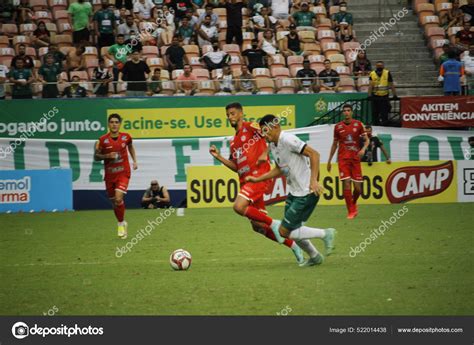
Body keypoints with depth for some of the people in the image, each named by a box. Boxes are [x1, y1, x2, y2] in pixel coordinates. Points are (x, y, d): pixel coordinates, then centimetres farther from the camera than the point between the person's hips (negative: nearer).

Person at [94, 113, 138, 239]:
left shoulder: (126, 137, -2)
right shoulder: (103, 140, -7)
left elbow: (130, 146, 21)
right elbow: (96, 157, 1)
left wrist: (135, 161, 13)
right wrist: (107, 156, -17)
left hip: (123, 173, -1)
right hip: (109, 175, 1)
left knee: (118, 199, -20)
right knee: (114, 202, 10)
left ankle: (121, 224, -1)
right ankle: (122, 223, 33)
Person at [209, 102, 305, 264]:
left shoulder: (250, 127, -2)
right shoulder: (233, 141, 22)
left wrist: (265, 153, -17)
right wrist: (219, 157, 15)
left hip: (258, 176, -9)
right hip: (245, 180, 9)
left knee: (239, 207, -26)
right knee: (258, 226, 5)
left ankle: (274, 224, -12)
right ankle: (294, 246, 14)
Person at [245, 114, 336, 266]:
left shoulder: (287, 140, -18)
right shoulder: (273, 145, 11)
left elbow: (314, 154, -23)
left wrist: (313, 180, -30)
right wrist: (257, 179, 20)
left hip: (307, 193, -9)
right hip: (293, 192, 9)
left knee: (284, 232, -9)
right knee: (292, 231, 14)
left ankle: (325, 234, 1)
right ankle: (315, 257, 33)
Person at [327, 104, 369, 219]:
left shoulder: (358, 124, 4)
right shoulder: (338, 126, 6)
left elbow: (366, 140, 3)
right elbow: (335, 144, 15)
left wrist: (363, 149, -19)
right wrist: (329, 160, 15)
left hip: (355, 158, 0)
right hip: (343, 159, 0)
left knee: (357, 187, -2)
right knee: (346, 184, -12)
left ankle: (354, 204, 29)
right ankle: (351, 211, -4)